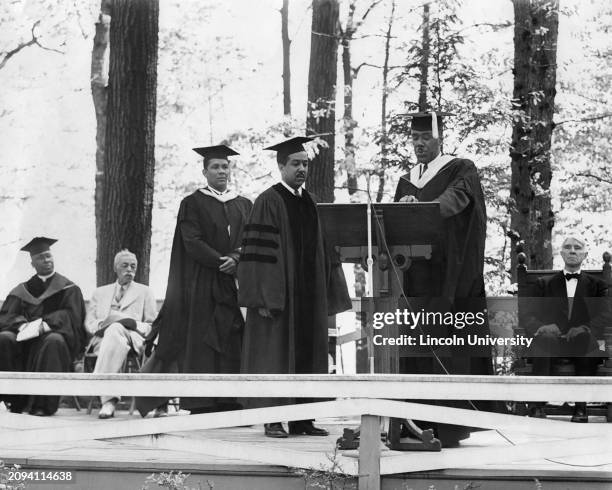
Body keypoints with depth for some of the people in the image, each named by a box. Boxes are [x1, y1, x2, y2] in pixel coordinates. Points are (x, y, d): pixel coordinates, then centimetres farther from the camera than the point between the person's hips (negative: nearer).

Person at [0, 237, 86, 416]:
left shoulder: (68, 289, 11)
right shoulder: (22, 290, 19)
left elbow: (70, 316, -4)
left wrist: (45, 324, -22)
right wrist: (22, 325, -16)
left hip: (54, 334, -3)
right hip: (25, 338, 3)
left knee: (54, 341, -38)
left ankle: (43, 403, -36)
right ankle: (16, 400, -23)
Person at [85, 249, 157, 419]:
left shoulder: (144, 292, 26)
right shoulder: (100, 292, 30)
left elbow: (152, 325, 14)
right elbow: (89, 323, 17)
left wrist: (135, 325, -8)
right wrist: (101, 325, -7)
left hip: (132, 338, -1)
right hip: (102, 338, 1)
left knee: (116, 329, -40)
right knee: (113, 330, -40)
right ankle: (109, 398, -51)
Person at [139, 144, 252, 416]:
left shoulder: (244, 205, 16)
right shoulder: (193, 204, 5)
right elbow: (192, 242, -6)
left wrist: (236, 258, -15)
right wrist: (221, 262, -15)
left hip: (237, 281, 3)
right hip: (203, 284, -3)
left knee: (235, 342, -3)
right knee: (203, 342, -7)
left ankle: (232, 405, -2)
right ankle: (202, 408, -7)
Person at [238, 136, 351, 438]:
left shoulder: (309, 203, 15)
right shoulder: (268, 202, -6)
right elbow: (259, 251, -12)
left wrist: (323, 294, 13)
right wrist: (264, 298, -19)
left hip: (308, 295, 7)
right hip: (279, 293, -7)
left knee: (308, 354, 6)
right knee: (275, 353, -4)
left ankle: (302, 419, 10)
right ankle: (272, 420, -1)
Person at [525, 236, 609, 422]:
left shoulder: (597, 285, 18)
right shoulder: (545, 284, 19)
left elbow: (605, 317, 0)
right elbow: (531, 319, 7)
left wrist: (584, 329, -22)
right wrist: (542, 328, -19)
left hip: (582, 345, -1)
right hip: (552, 343, 1)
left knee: (586, 337, -36)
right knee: (543, 337, -35)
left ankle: (581, 407, -36)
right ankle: (537, 405, -38)